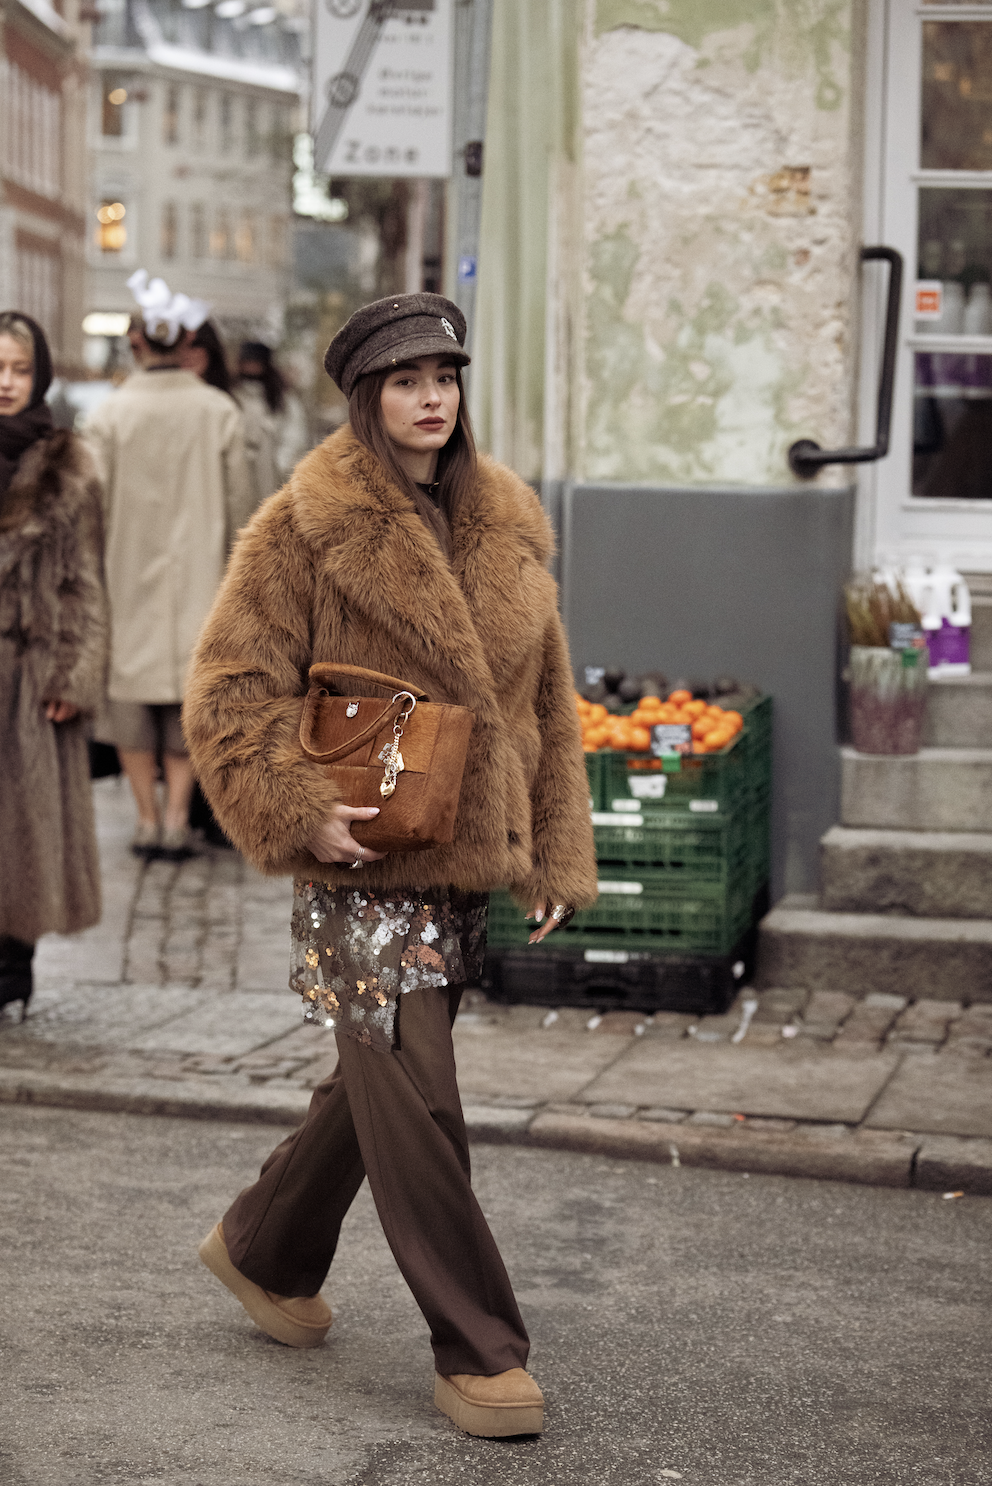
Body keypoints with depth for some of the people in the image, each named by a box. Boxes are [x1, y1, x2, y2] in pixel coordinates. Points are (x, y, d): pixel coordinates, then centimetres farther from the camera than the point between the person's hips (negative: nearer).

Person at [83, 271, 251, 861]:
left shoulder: (110, 415, -7)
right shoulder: (219, 412, -5)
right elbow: (238, 502, -1)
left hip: (128, 571, 0)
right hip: (198, 577, 0)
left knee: (133, 691, 9)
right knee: (190, 693, 7)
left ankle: (148, 820, 10)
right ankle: (178, 818, 3)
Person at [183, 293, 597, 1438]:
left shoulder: (507, 527, 10)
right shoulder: (307, 528, -7)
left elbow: (544, 701, 15)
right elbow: (229, 690, -8)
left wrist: (555, 854, 11)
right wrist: (300, 810, -18)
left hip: (466, 863, 6)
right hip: (361, 866, -6)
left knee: (382, 1086, 16)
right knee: (416, 1106, -5)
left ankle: (261, 1248, 39)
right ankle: (477, 1355, 7)